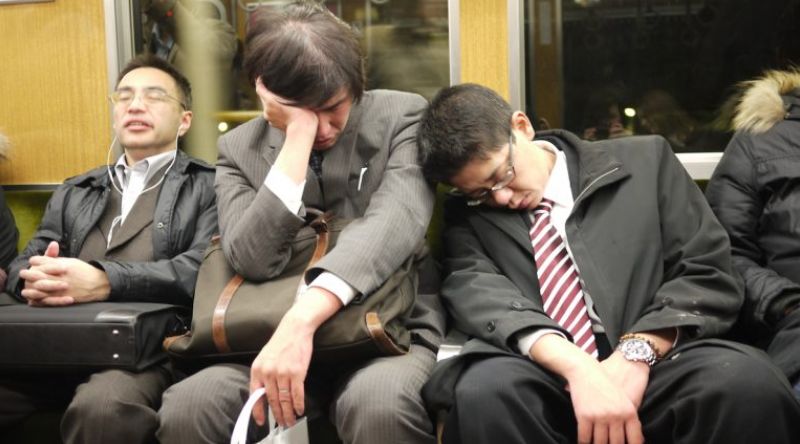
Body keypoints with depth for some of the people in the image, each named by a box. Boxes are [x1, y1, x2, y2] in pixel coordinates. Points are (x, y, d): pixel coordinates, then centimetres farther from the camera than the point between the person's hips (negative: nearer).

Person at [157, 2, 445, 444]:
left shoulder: (401, 115, -3)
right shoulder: (239, 149, 4)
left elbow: (394, 219, -21)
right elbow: (253, 260, -13)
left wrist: (301, 319, -35)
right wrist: (299, 134, -18)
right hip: (273, 336, 3)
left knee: (379, 406, -38)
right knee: (186, 408, -26)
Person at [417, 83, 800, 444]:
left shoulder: (643, 161, 11)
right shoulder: (468, 217, 11)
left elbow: (708, 272, 6)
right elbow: (476, 290, -8)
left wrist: (638, 351, -12)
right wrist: (578, 367, -26)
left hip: (650, 366, 0)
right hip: (543, 376, 1)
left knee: (745, 379, -32)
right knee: (485, 389, -33)